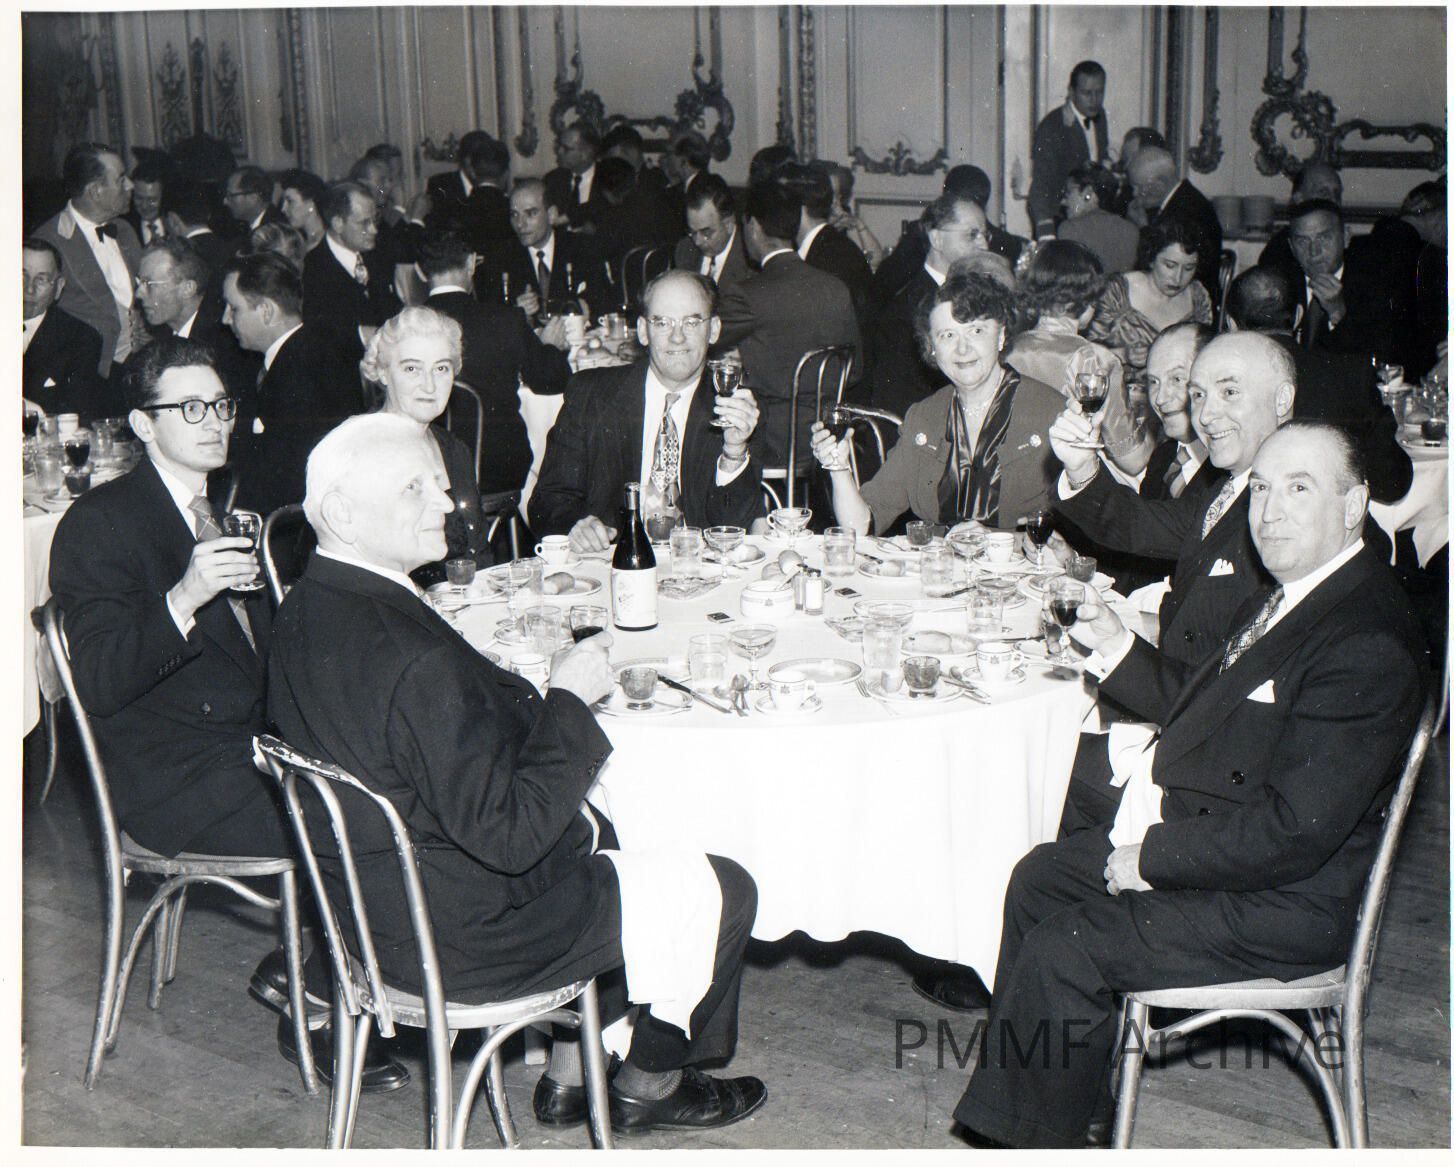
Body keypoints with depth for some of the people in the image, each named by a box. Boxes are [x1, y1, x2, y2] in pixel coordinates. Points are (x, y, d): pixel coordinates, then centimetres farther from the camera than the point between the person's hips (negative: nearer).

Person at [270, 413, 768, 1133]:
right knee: (719, 890, 7)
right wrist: (568, 701, -19)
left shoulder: (302, 613, -3)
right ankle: (646, 1088, 31)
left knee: (601, 831, 30)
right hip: (460, 941, -9)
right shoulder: (415, 656, -33)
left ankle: (569, 1077, 35)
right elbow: (509, 835, -29)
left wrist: (536, 702, 3)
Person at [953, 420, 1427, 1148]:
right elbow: (1206, 718, 19)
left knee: (1062, 952, -17)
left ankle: (1047, 1139, 5)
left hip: (1279, 905, -11)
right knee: (1039, 878, 15)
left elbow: (1296, 830, -28)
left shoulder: (1365, 644, -25)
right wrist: (1117, 649, 6)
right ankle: (1071, 1102, 22)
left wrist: (1153, 861, -19)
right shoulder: (1286, 595, 8)